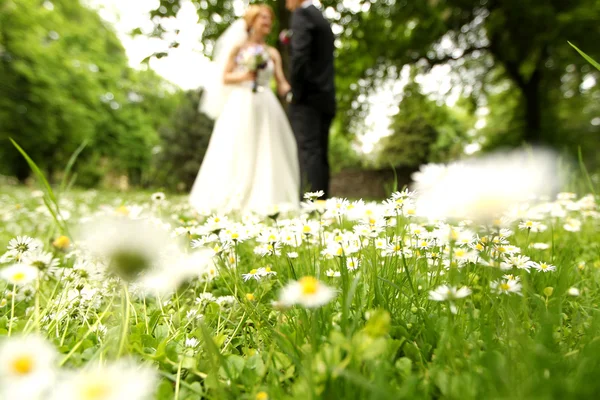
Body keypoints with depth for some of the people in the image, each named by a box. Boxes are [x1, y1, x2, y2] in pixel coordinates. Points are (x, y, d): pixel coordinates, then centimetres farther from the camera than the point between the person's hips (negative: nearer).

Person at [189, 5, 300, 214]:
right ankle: (230, 201, 3)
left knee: (268, 153, -3)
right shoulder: (238, 48, 7)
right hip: (241, 106, -3)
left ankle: (265, 201, 2)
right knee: (236, 155, -4)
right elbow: (224, 78, 3)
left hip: (266, 107, 3)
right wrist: (244, 76, -14)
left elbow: (281, 84, 7)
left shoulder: (273, 53, 14)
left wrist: (293, 89, -12)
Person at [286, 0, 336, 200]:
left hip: (308, 96, -8)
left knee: (309, 152, -14)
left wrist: (295, 90, -12)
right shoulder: (323, 20, 26)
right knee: (320, 154, 5)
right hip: (325, 97, 9)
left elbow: (300, 55, -15)